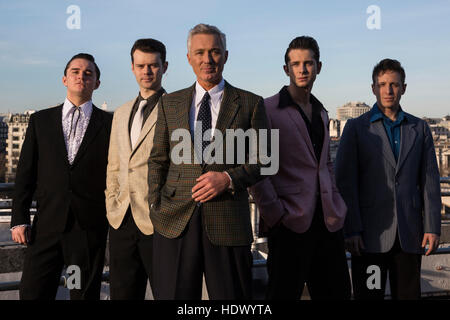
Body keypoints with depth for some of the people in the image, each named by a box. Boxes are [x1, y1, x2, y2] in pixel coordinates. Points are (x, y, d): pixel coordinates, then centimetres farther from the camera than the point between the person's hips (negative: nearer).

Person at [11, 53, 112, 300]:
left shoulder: (110, 123, 5)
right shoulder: (40, 120, 12)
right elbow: (25, 173, 9)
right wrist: (19, 220, 2)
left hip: (90, 228, -1)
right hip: (47, 225, 2)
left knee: (86, 294, 6)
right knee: (32, 293, 1)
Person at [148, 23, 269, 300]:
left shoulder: (250, 104, 6)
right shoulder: (170, 103, 13)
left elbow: (263, 161, 5)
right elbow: (158, 160, 14)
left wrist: (229, 178, -12)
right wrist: (157, 206, 2)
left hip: (228, 223, -2)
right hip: (175, 222, 2)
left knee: (232, 300, 3)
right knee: (173, 295, 5)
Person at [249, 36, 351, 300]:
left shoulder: (321, 112, 17)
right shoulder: (268, 110, -4)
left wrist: (336, 205, 14)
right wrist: (274, 213, -13)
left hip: (328, 221, 6)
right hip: (291, 223, -6)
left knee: (336, 292, 9)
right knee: (284, 294, 2)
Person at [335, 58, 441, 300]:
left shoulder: (419, 129, 12)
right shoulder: (356, 128, 3)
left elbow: (429, 180, 9)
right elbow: (345, 182, -3)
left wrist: (432, 226, 1)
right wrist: (352, 230, -10)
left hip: (409, 234, 3)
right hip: (371, 234, -2)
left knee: (409, 294, 8)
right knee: (369, 294, 1)